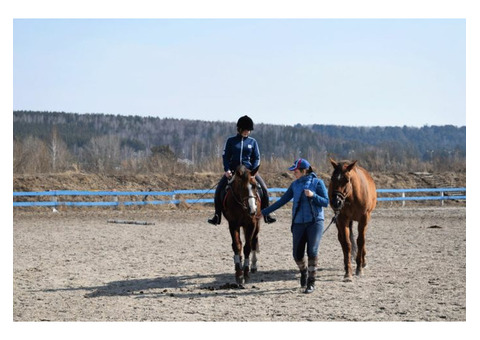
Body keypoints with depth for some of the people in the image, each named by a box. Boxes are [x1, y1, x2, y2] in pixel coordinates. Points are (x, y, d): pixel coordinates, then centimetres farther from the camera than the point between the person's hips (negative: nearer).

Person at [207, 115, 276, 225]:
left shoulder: (253, 142, 6)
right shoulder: (231, 141, 3)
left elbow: (256, 158, 5)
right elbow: (225, 156, 3)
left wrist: (252, 171, -10)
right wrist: (227, 170, -11)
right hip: (233, 170, 0)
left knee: (264, 190, -14)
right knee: (219, 190, -13)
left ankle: (266, 215, -2)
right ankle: (217, 216, -5)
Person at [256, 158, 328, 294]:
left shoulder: (317, 183, -2)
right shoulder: (295, 185, 10)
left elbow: (326, 202, -3)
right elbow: (282, 201, 15)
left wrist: (313, 195, -19)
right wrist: (264, 212, 15)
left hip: (315, 222, -4)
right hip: (298, 223, 4)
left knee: (312, 252, -11)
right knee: (297, 254, 0)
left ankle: (311, 282, 1)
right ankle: (303, 271, 32)